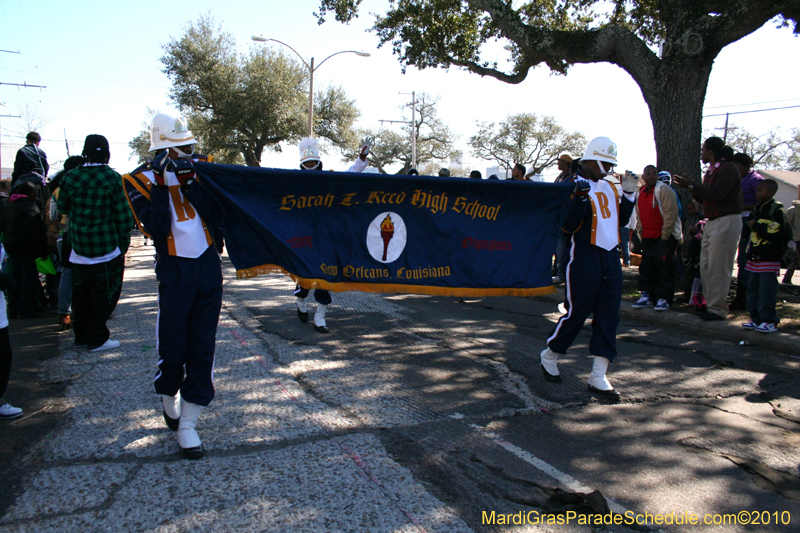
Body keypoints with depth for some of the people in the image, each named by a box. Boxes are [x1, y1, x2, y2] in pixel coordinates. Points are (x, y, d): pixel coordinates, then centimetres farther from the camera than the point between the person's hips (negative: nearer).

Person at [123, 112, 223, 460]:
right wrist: (161, 186, -19)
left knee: (203, 346, 3)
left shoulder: (199, 168, 5)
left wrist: (190, 182, -14)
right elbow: (157, 229, -17)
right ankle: (169, 399, 35)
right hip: (174, 271, -3)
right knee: (172, 345, 3)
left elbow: (214, 216, -7)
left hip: (208, 265, 3)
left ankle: (187, 424, 12)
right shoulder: (141, 180, -4)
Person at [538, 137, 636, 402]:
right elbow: (567, 226, -17)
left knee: (609, 316, 3)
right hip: (585, 258, -7)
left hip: (611, 257, 7)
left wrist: (628, 195, 9)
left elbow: (620, 221, 20)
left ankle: (598, 378, 8)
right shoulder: (574, 186, -8)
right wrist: (580, 198, -28)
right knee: (577, 312, -1)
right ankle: (549, 356, 24)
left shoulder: (609, 187, 15)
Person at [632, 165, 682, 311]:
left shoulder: (663, 190, -13)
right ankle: (647, 295, 18)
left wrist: (664, 236, -16)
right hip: (648, 238, 7)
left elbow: (671, 214, -17)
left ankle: (663, 299, -1)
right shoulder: (640, 193, 10)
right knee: (646, 268, 8)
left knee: (665, 268, -8)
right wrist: (641, 233, 11)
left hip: (666, 236, -7)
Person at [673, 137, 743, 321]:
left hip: (726, 221, -9)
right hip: (712, 222, 9)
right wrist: (690, 187, 8)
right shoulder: (711, 171, 18)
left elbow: (715, 195, -21)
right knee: (705, 266, 8)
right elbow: (704, 198, 19)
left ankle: (718, 309, -4)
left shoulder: (728, 169, -10)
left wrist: (691, 186, -15)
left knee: (718, 267, -9)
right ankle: (712, 305, 14)